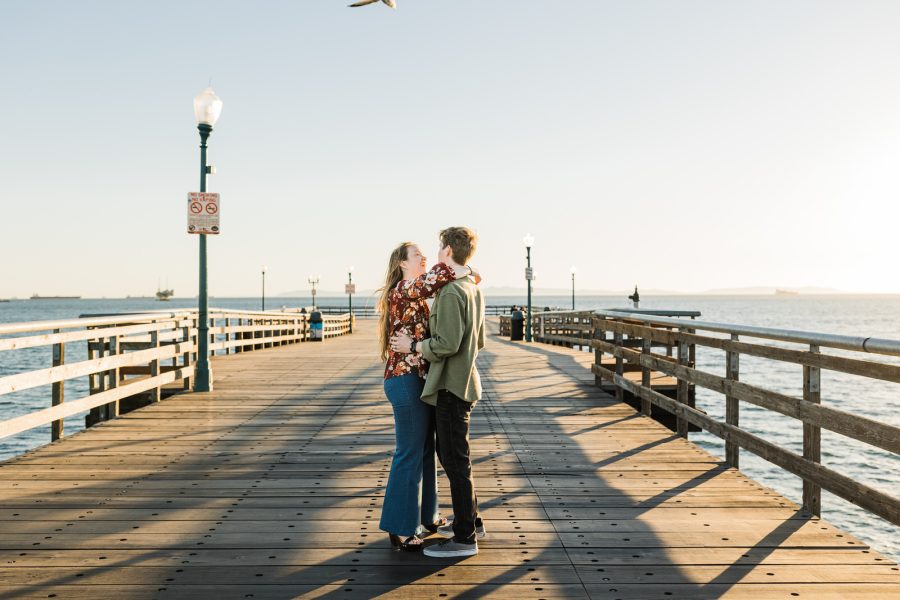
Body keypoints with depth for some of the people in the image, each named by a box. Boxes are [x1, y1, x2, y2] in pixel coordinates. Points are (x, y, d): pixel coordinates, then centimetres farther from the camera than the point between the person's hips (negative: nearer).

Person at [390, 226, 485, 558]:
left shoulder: (451, 291, -18)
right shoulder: (474, 289, 12)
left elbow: (448, 343, -24)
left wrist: (413, 346, -12)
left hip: (451, 386, -10)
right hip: (463, 380, 10)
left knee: (456, 461, -2)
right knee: (449, 454, 21)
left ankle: (464, 539, 6)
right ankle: (469, 517, 33)